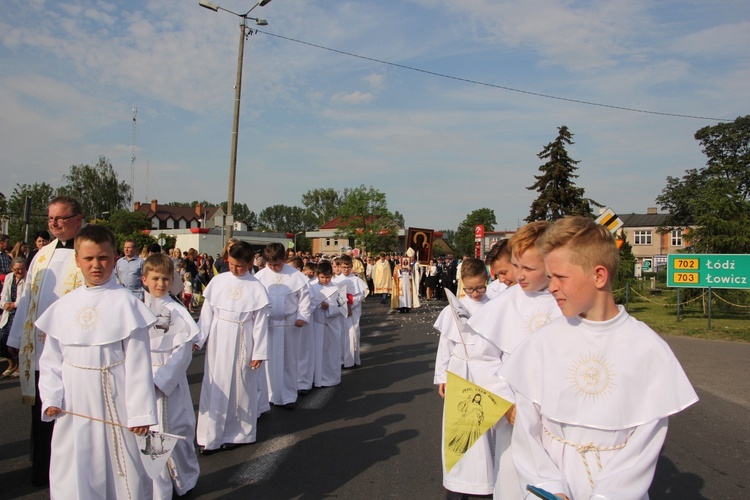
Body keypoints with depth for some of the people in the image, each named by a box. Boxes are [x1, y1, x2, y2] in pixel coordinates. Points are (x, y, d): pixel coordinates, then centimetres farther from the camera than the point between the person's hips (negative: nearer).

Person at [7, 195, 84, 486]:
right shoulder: (42, 255, 12)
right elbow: (27, 299, 16)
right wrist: (17, 339, 15)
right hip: (38, 350, 6)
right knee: (41, 415, 16)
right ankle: (42, 471, 32)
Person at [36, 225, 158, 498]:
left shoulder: (125, 302, -9)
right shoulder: (64, 305, 4)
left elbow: (138, 361, -10)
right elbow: (51, 358, 9)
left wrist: (140, 412, -12)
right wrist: (51, 398, -2)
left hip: (114, 401, -4)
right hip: (73, 405, 4)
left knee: (122, 470, 6)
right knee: (72, 476, 14)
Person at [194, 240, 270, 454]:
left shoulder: (256, 288, -5)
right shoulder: (218, 281, 1)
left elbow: (260, 322, -4)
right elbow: (207, 312, 6)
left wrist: (259, 352, -6)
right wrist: (198, 338, 3)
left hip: (242, 342, -2)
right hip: (218, 340, 2)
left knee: (240, 386, 8)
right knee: (215, 386, 6)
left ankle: (237, 433, 25)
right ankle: (210, 437, 18)